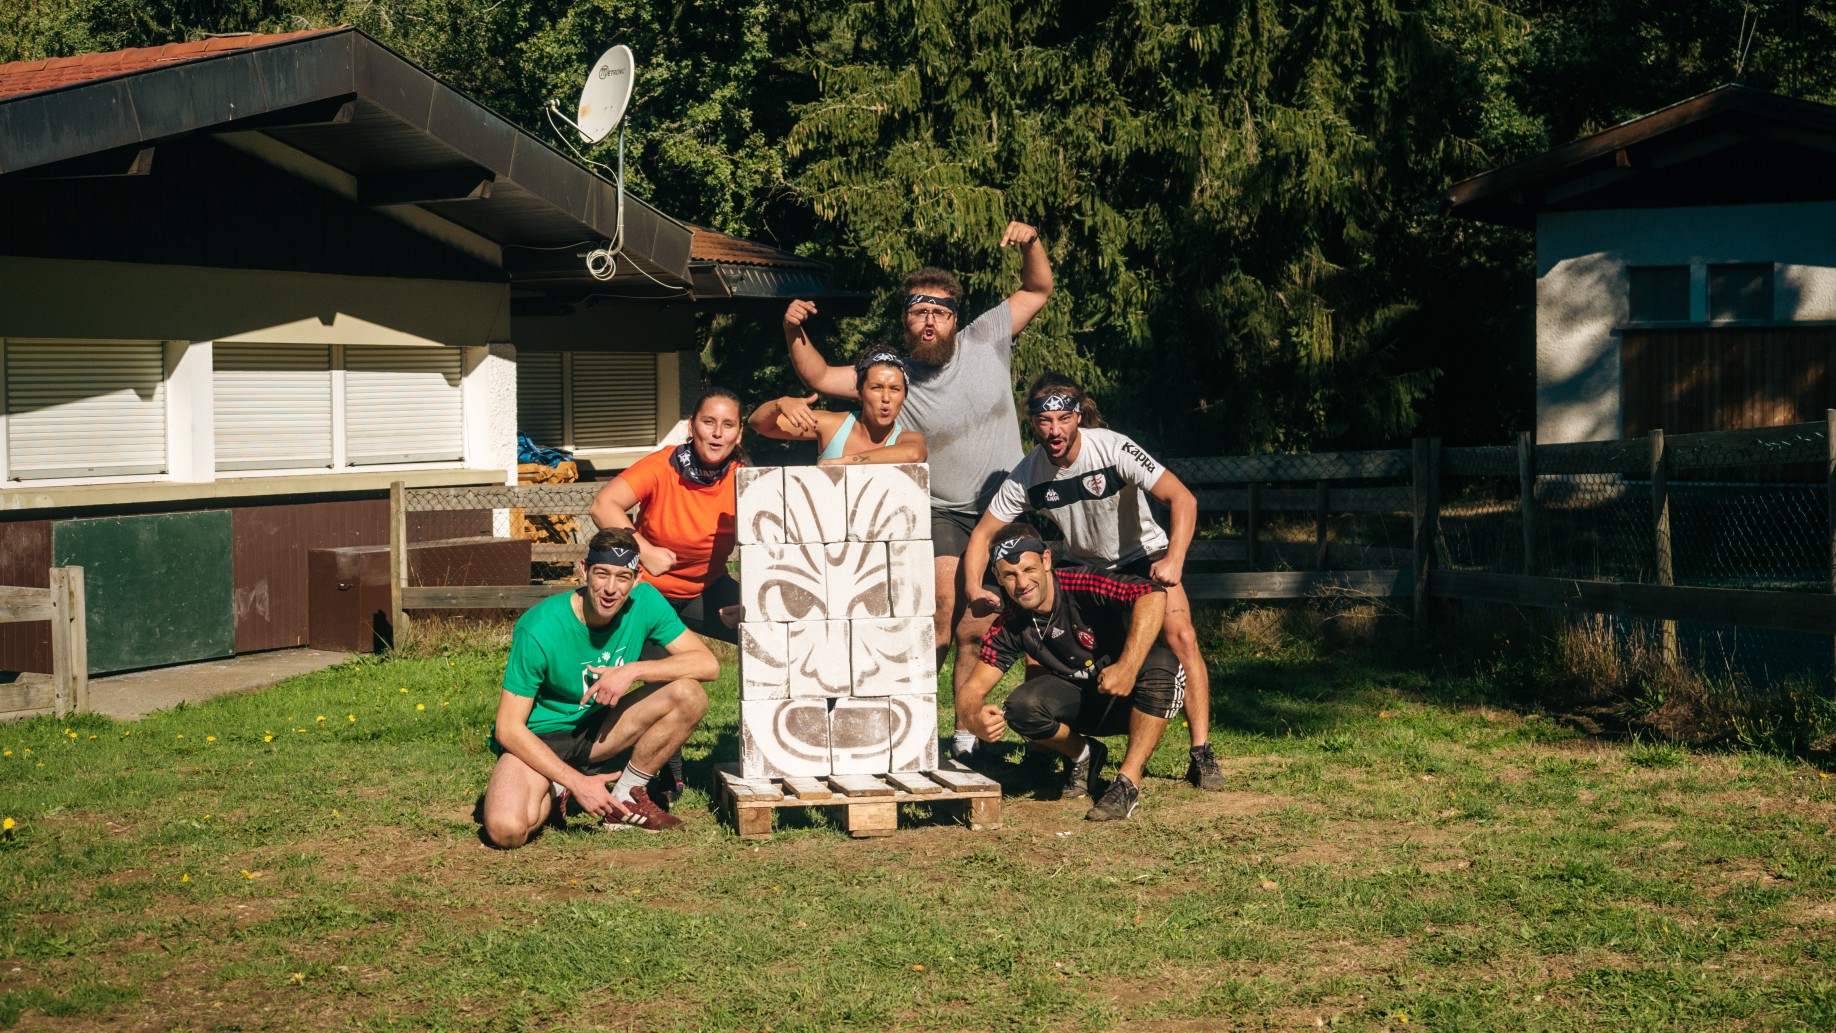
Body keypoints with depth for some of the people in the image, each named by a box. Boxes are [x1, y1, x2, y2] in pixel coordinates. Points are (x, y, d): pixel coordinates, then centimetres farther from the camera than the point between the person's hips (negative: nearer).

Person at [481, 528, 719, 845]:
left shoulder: (644, 602, -12)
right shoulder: (539, 630, -25)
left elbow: (708, 664, -16)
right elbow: (508, 729, -22)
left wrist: (634, 670, -29)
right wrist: (578, 782, -27)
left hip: (596, 730, 4)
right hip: (539, 739, -4)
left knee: (690, 694, -20)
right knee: (506, 830, -33)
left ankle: (626, 798, -3)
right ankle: (554, 794, 4)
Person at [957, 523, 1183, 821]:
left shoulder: (1082, 585, -25)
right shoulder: (1008, 627, -9)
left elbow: (1152, 595, -40)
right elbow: (974, 688, -10)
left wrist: (1128, 666, -48)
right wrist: (974, 718, -35)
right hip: (1083, 701, 4)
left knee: (1160, 662, -36)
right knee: (1022, 707, -25)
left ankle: (1128, 784, -29)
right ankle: (1082, 756, 6)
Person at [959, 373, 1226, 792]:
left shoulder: (1113, 448, -27)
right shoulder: (1027, 475, -16)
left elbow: (1182, 499, -29)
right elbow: (983, 534, -7)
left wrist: (1174, 561, -43)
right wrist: (974, 589, -25)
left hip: (1143, 559, -3)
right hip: (1081, 568, 3)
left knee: (1181, 636, -23)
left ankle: (1201, 754, -15)